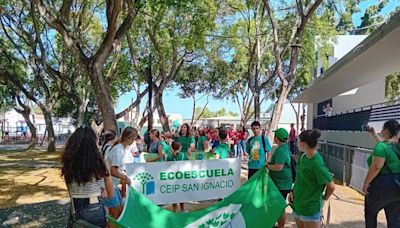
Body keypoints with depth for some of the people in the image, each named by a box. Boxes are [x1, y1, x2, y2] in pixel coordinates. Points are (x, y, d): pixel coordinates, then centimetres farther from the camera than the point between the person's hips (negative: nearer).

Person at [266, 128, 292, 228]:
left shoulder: (280, 150, -23)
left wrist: (268, 166, -15)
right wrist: (270, 164, 10)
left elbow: (279, 167, -31)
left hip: (281, 184, -10)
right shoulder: (285, 147, 9)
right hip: (282, 183, 10)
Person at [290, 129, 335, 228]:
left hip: (310, 207, -7)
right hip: (297, 204, 7)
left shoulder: (317, 164, -26)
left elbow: (331, 186, -20)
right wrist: (293, 191, 4)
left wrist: (325, 197, -3)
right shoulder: (303, 157, -2)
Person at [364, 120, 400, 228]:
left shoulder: (381, 147, -19)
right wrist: (373, 134, 36)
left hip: (383, 186, -7)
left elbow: (376, 168, -25)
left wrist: (366, 183, -17)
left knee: (370, 212, 15)